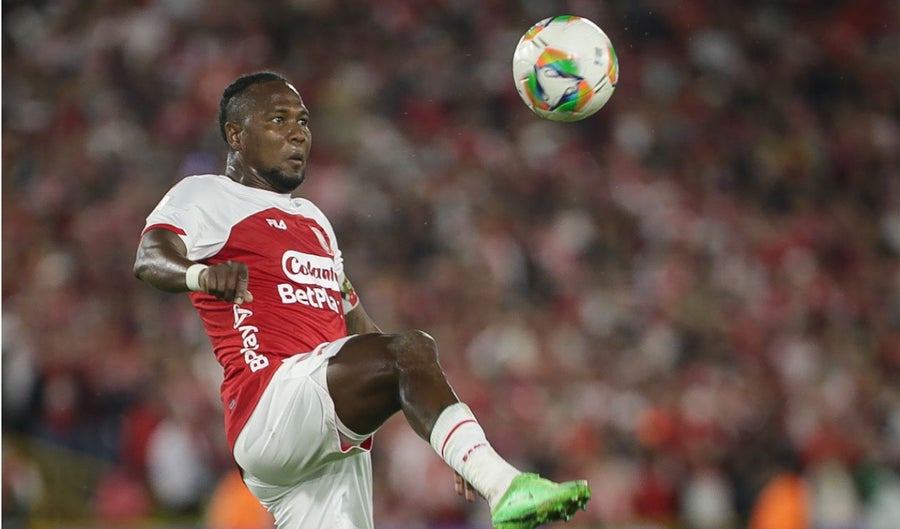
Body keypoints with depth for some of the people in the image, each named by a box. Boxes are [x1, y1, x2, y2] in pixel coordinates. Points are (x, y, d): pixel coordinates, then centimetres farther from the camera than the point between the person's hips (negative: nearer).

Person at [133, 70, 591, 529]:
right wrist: (202, 274, -38)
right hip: (267, 408, -8)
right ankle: (505, 489, -43)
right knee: (411, 350, -28)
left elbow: (361, 331, 34)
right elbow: (149, 260, -13)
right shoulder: (205, 196, 7)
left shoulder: (312, 220, 32)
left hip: (336, 438, 8)